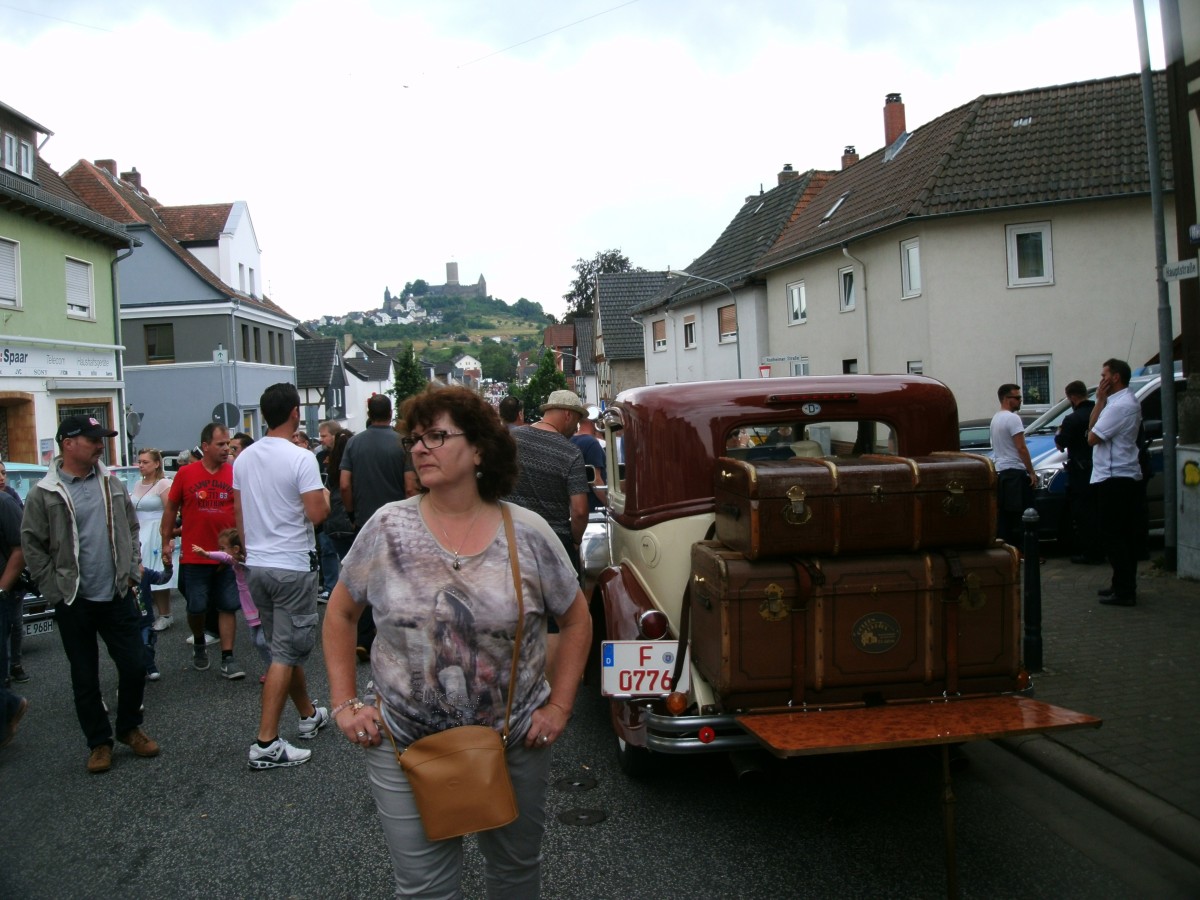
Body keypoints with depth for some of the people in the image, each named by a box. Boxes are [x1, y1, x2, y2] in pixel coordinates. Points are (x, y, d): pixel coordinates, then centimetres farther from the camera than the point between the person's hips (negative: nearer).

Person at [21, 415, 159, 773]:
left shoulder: (112, 484, 5)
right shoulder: (44, 494, -7)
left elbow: (131, 529, 13)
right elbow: (32, 546, -3)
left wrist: (132, 571, 5)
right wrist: (55, 589, -6)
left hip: (118, 597, 3)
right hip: (74, 603, -3)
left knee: (134, 667, 5)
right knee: (85, 678, 9)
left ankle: (129, 728, 27)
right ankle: (99, 742, 24)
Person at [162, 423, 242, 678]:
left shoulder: (235, 474, -3)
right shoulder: (185, 474, -4)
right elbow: (170, 508, 6)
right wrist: (167, 540, 7)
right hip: (194, 556, 0)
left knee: (227, 607, 4)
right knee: (196, 607, 9)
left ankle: (227, 658, 11)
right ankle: (199, 644, 36)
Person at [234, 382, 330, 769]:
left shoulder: (244, 458, 6)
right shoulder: (301, 458, -15)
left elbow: (239, 515, 13)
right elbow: (317, 514, -19)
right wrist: (325, 497, 3)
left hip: (256, 564, 7)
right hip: (293, 566, -7)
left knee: (285, 646, 19)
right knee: (287, 653, -2)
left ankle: (309, 715, 35)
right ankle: (266, 744, -3)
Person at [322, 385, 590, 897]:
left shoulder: (528, 535, -7)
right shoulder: (387, 529, -6)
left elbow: (577, 620, 3)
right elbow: (340, 613, 5)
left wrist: (559, 707, -2)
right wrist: (344, 704, -1)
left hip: (516, 745, 1)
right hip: (405, 746, 0)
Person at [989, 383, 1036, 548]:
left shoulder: (995, 418, 15)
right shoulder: (1012, 418, -13)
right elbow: (1021, 448, -16)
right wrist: (1031, 472, -12)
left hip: (1000, 471, 9)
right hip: (1015, 472, -9)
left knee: (1003, 515, 9)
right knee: (1022, 516, -6)